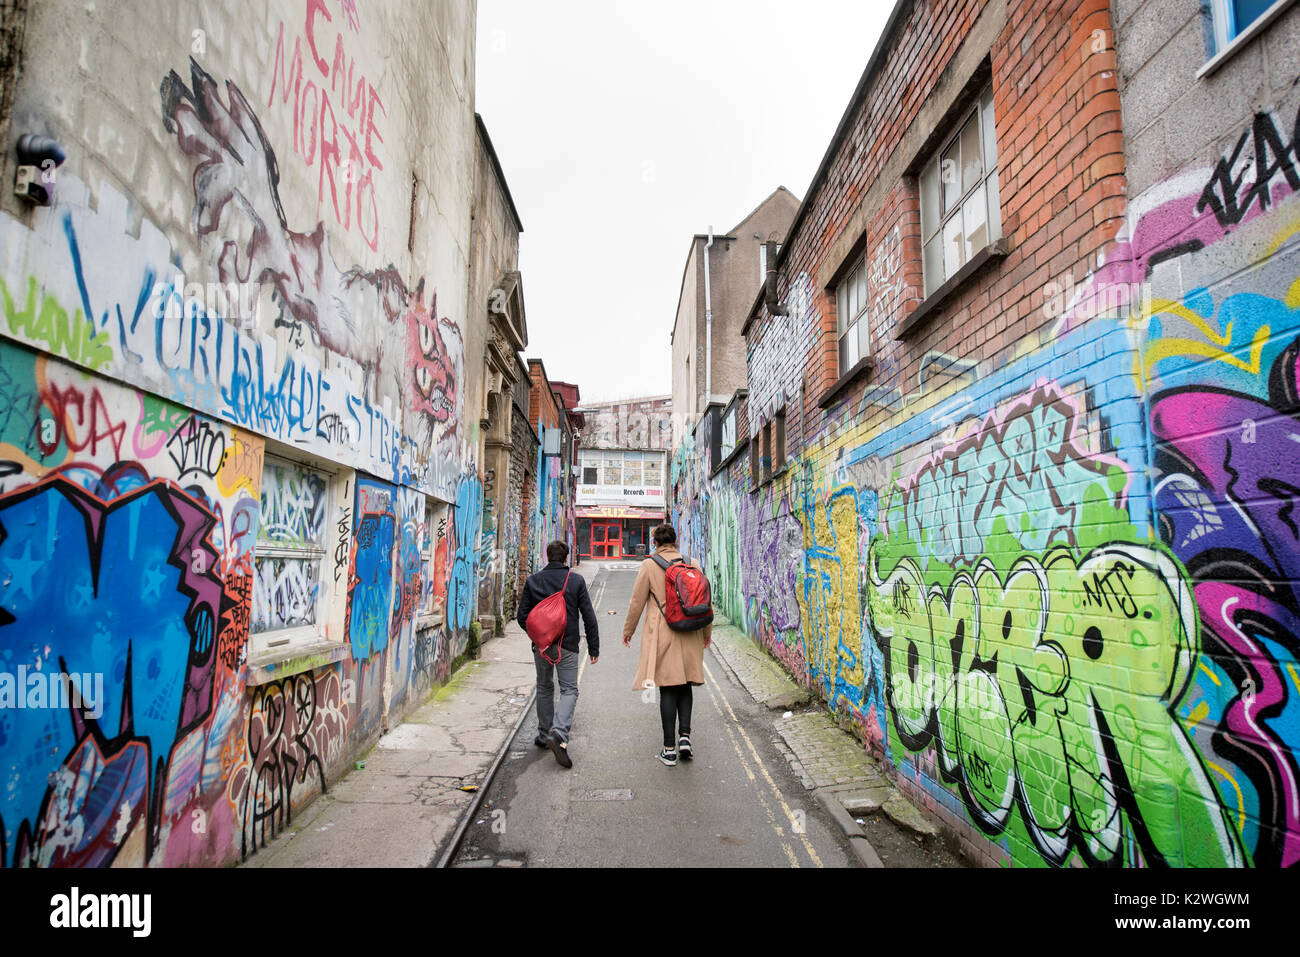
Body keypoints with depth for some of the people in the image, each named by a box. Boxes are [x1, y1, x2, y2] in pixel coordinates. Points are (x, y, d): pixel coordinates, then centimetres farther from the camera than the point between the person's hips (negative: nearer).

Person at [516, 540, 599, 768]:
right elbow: (589, 616, -4)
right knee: (569, 689, 3)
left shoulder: (533, 580, 1)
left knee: (544, 688, 19)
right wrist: (594, 647, 3)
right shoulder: (576, 580, -3)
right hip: (567, 645, -2)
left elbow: (522, 616, 2)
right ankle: (559, 734, -17)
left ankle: (544, 735, 24)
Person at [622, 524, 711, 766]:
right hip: (689, 634, 3)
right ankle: (685, 735, 2)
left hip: (661, 634, -3)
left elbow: (637, 602, 0)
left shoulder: (649, 565, -5)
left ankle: (669, 748, 6)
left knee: (667, 688, 2)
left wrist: (627, 631, 13)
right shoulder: (693, 564, 4)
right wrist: (707, 632, 23)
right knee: (684, 685, 16)